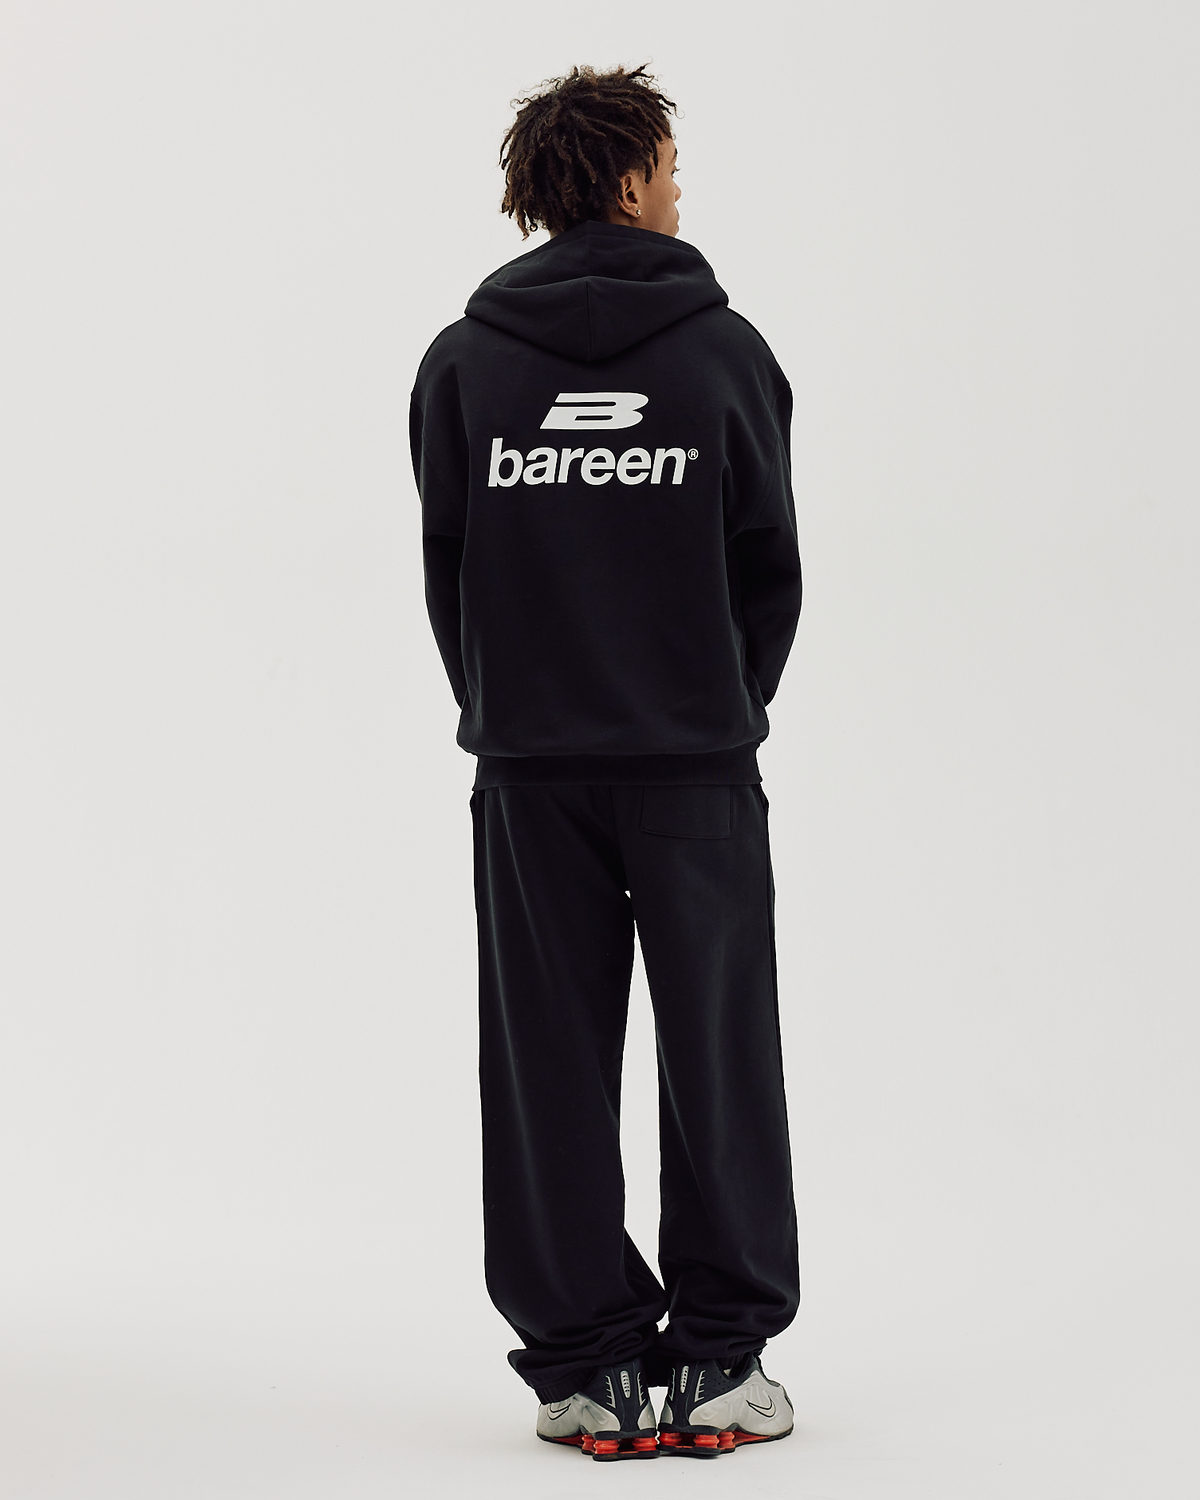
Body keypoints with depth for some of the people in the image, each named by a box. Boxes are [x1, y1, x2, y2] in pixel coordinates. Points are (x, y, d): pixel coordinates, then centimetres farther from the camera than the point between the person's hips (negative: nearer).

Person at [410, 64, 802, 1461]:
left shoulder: (464, 361, 0)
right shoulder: (725, 350, -3)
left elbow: (445, 567, 3)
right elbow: (770, 564, 1)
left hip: (528, 766, 1)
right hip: (698, 763, -1)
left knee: (551, 1061, 7)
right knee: (716, 1054, 7)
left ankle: (587, 1364, 10)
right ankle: (715, 1361, 10)